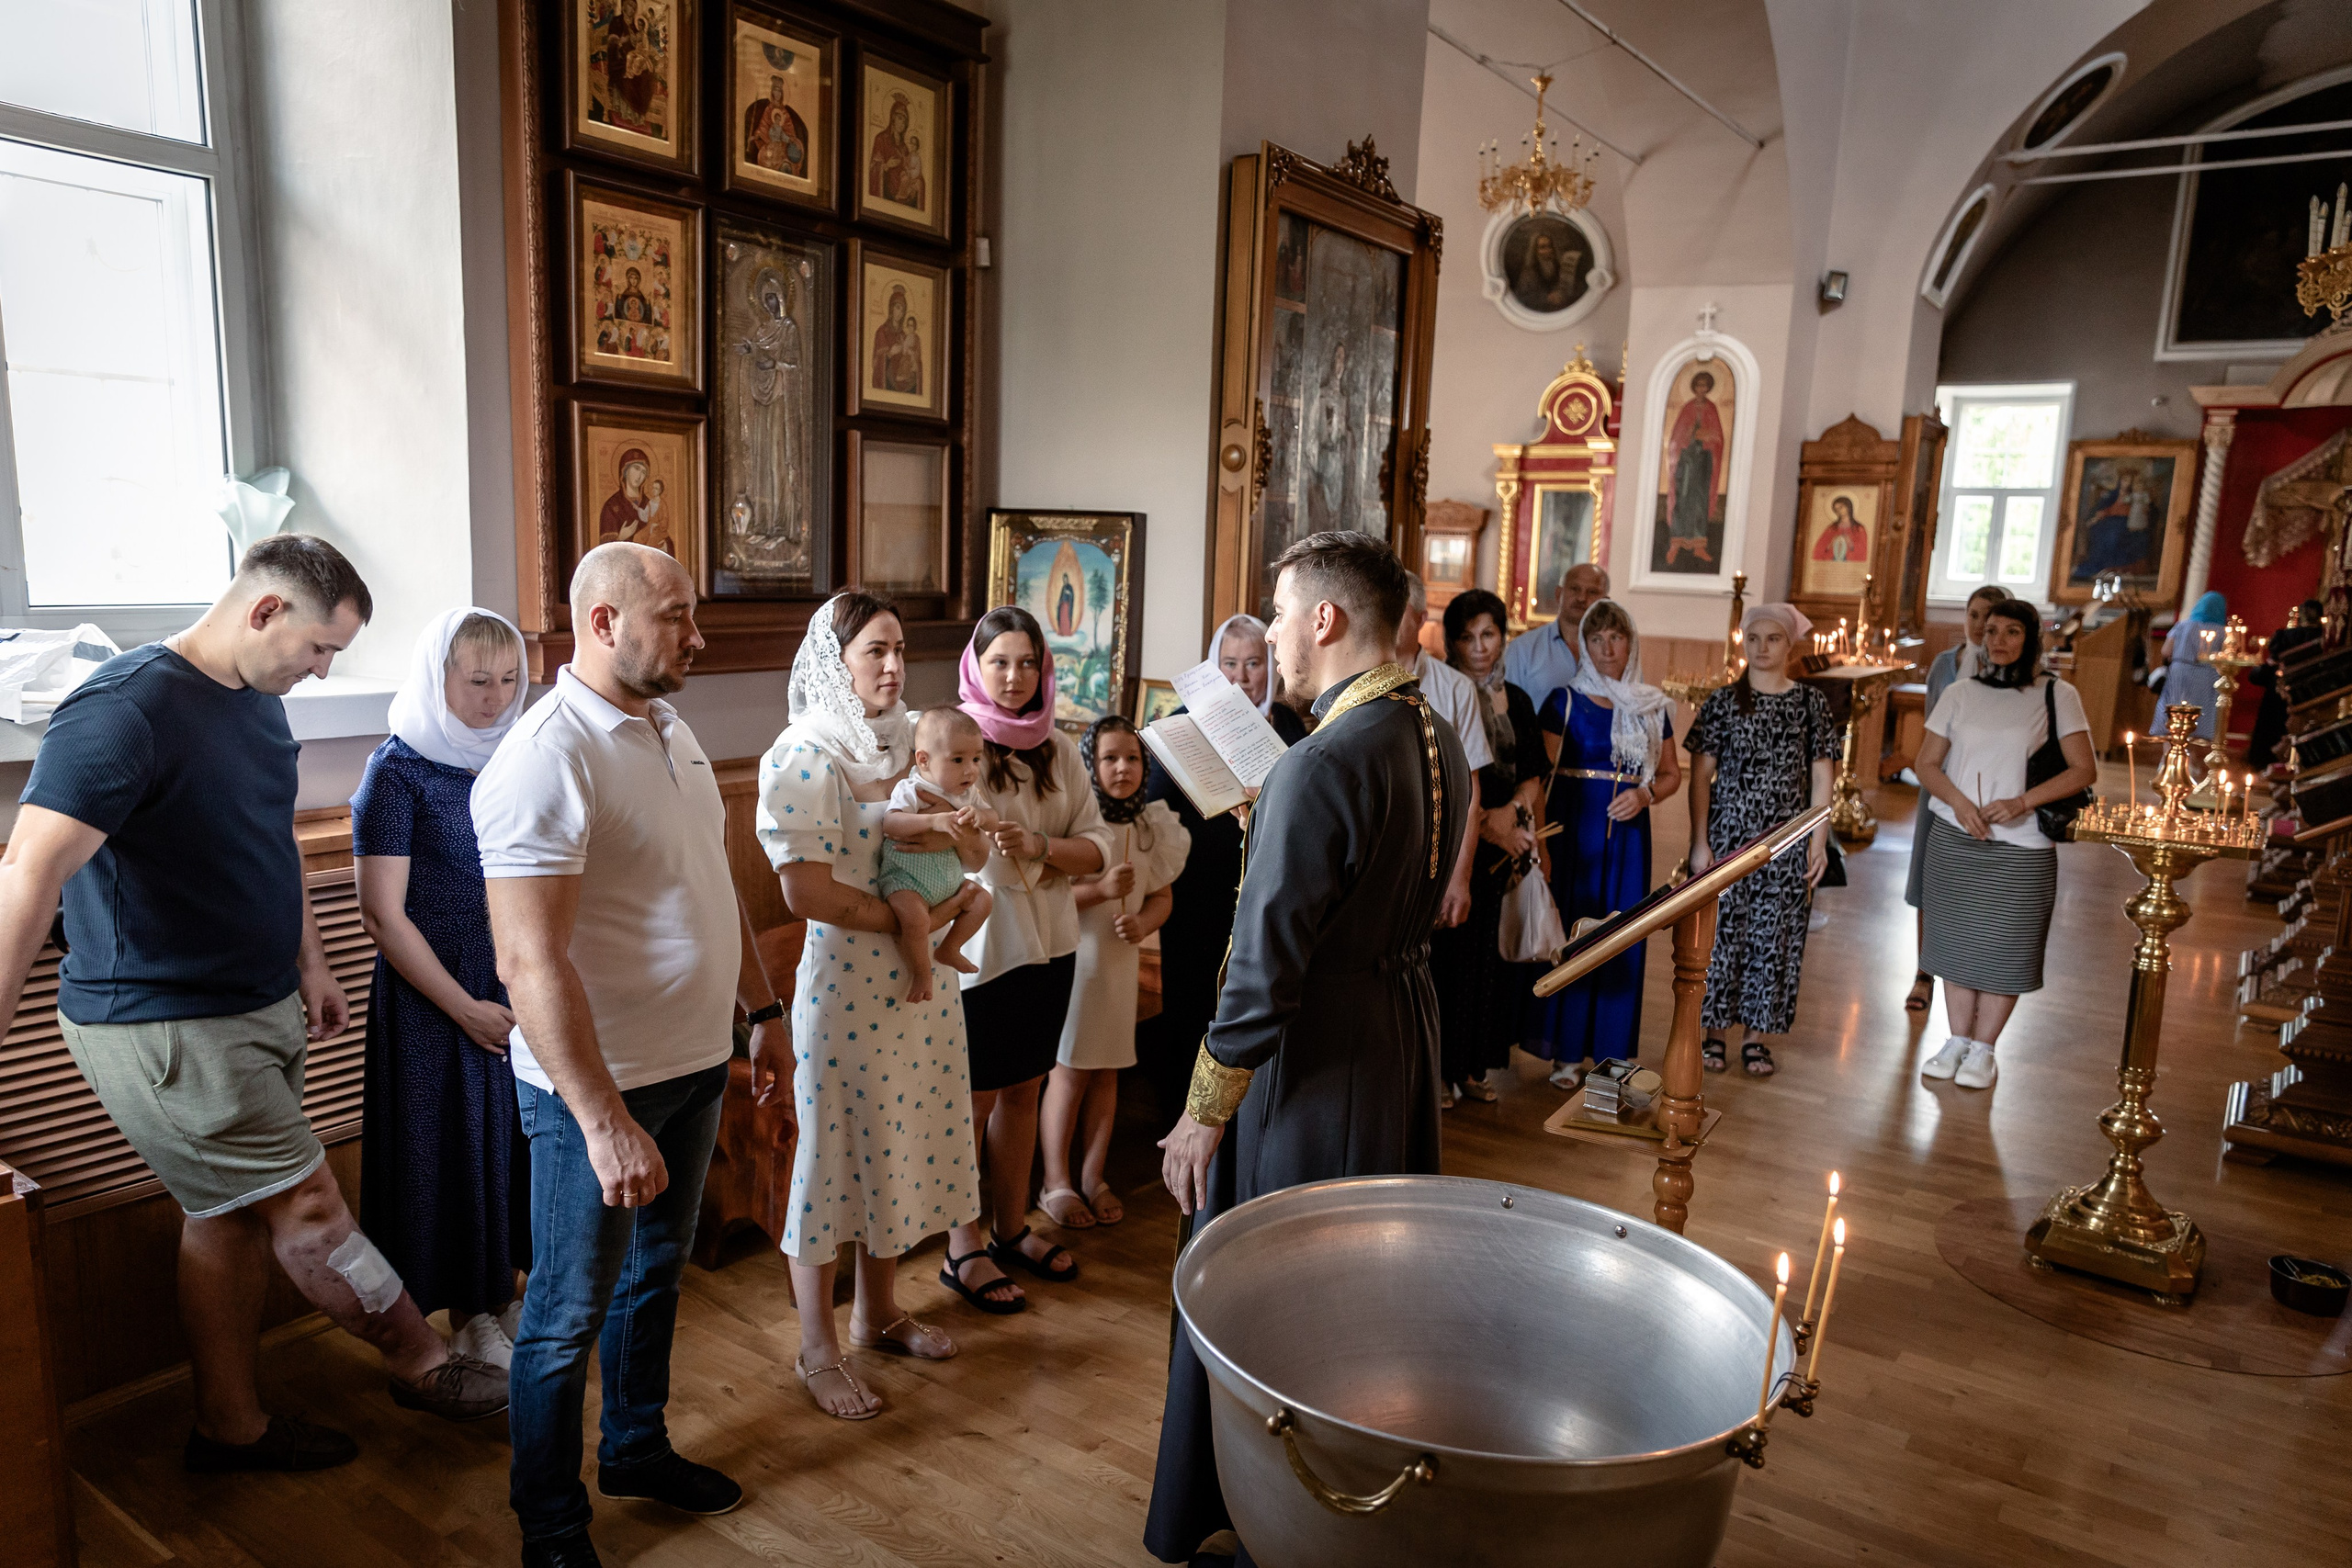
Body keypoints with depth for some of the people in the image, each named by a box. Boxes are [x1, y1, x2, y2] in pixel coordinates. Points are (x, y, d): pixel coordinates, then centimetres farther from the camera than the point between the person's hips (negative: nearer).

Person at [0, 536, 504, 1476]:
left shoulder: (260, 702, 8)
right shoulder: (125, 710, -20)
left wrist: (309, 964, 20)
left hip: (255, 1008, 9)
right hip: (161, 1025, -9)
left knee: (232, 1216, 16)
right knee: (307, 1209, -1)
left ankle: (231, 1425, 29)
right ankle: (426, 1365, 15)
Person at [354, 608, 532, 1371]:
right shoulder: (398, 770, -12)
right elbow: (383, 915, -13)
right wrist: (467, 1008, -13)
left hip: (523, 991, 5)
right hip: (437, 997, -5)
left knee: (520, 1136, 13)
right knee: (453, 1144, 7)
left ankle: (505, 1293, 33)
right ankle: (470, 1316, 25)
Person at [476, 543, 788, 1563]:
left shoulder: (671, 731, 6)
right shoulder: (545, 760, -22)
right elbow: (531, 963, -27)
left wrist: (762, 1008, 15)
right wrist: (604, 1122, -28)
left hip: (695, 1061, 8)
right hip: (597, 1086, -8)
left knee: (656, 1268, 23)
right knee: (569, 1313, 9)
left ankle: (636, 1448, 44)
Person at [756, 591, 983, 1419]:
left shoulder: (906, 744, 8)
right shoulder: (807, 756, -15)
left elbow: (958, 843, 16)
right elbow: (805, 891, -22)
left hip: (918, 977, 7)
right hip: (845, 981, -7)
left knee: (900, 1140, 17)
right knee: (837, 1151, 6)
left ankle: (877, 1311, 36)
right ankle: (818, 1346, 23)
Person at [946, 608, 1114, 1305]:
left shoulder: (1059, 750, 6)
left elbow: (1097, 848, 2)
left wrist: (1038, 845, -15)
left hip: (1047, 946, 5)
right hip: (975, 946, -5)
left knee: (1023, 1091, 17)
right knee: (974, 1102, 6)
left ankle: (1012, 1228, 33)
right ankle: (963, 1247, 22)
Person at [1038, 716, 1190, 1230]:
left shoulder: (1152, 824, 6)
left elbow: (1163, 896, 13)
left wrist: (1143, 922, -6)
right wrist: (1100, 890, -25)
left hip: (1122, 959, 5)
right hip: (1072, 955, -5)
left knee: (1106, 1070, 12)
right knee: (1068, 1069, 2)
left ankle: (1093, 1176, 24)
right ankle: (1056, 1182, 15)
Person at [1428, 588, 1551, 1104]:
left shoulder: (1516, 701, 12)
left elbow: (1532, 773, 11)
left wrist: (1511, 811, -8)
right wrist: (1480, 822, -15)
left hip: (1505, 844, 5)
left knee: (1489, 953, 7)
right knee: (1445, 951, -4)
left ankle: (1471, 1065, 18)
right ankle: (1434, 1066, 7)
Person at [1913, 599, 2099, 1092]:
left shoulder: (2057, 695, -1)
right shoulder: (1961, 693, 6)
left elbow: (2084, 771, -5)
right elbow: (1926, 763, 6)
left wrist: (2021, 801, -17)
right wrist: (1959, 801, -13)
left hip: (2021, 846, -2)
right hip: (1954, 838, 3)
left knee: (2004, 949, 3)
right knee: (1957, 939, 9)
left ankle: (1982, 1050, 16)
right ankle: (1957, 1040, 21)